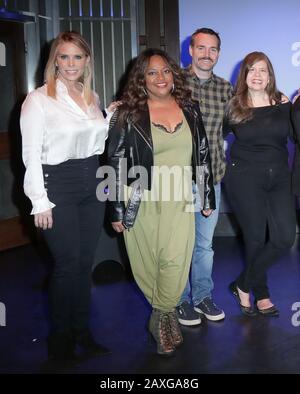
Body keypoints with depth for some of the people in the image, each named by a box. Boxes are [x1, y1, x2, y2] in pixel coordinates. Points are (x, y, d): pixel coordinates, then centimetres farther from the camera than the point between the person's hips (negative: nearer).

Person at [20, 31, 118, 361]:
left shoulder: (92, 97, 10)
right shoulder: (38, 99, -8)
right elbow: (31, 155, -10)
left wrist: (111, 118, 8)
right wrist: (40, 202, -13)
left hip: (91, 184, 6)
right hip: (58, 185, -6)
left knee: (85, 261, 11)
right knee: (67, 264, -1)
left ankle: (81, 331, 26)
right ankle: (60, 338, 18)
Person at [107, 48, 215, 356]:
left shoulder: (189, 110, 7)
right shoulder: (128, 116, -4)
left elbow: (202, 155, 12)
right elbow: (117, 165, -3)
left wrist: (207, 196, 12)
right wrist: (117, 212, -5)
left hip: (179, 202, 2)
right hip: (143, 203, -2)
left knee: (175, 263, -6)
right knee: (149, 264, 6)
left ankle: (160, 319, 17)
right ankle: (166, 316, 29)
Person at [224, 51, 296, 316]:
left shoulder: (282, 104, 3)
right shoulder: (234, 108, -2)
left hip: (279, 177, 3)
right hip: (245, 178, -2)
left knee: (284, 237, -7)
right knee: (256, 238, 3)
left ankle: (243, 285, 11)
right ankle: (261, 294, 25)